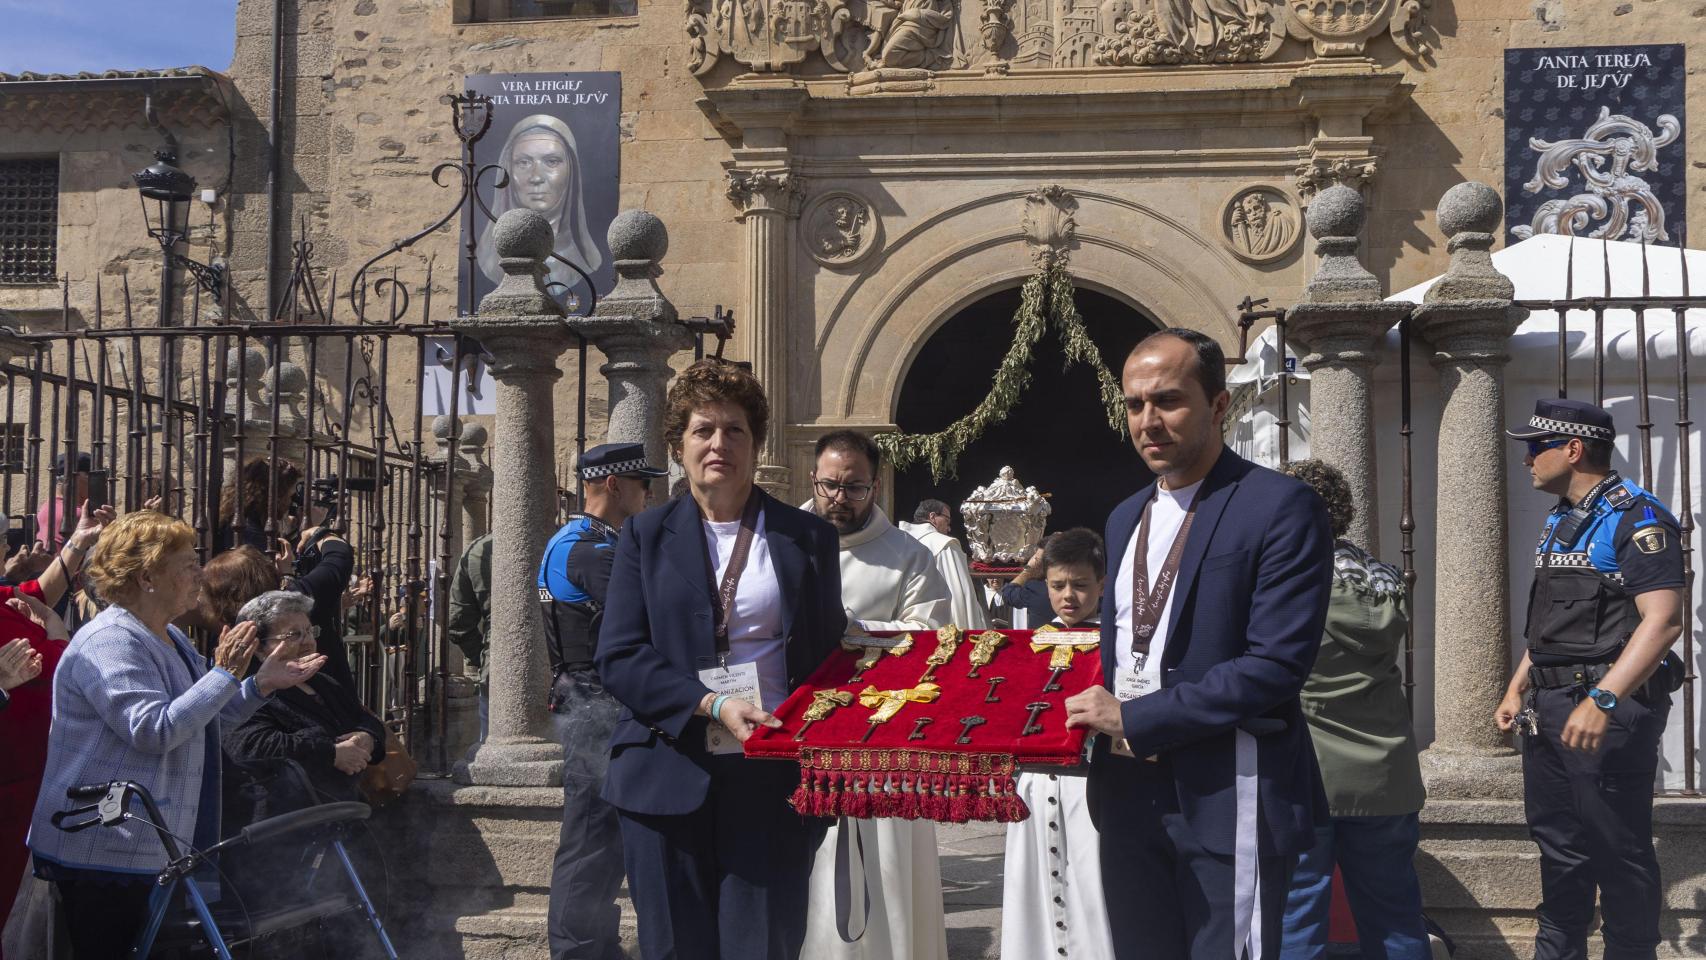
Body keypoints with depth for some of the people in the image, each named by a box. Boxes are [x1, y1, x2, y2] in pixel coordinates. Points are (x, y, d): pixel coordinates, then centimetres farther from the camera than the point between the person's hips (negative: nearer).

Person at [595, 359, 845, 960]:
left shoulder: (807, 538, 8)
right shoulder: (647, 536, 8)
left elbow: (828, 653, 9)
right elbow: (618, 657, -1)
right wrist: (713, 706, -15)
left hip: (770, 779, 0)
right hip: (669, 777, 1)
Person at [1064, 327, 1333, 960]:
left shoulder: (1280, 508, -10)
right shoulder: (1125, 518, 14)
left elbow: (1277, 665, -18)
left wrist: (1136, 718, -17)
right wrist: (1091, 709, 2)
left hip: (1229, 796, -7)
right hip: (1129, 793, 7)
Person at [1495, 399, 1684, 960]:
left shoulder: (1635, 517, -13)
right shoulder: (1560, 522, 16)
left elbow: (1663, 620, -23)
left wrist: (1603, 701, -30)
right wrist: (1517, 689, 18)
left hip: (1606, 710, -9)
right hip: (1548, 708, 9)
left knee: (1618, 851, -1)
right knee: (1558, 844, 16)